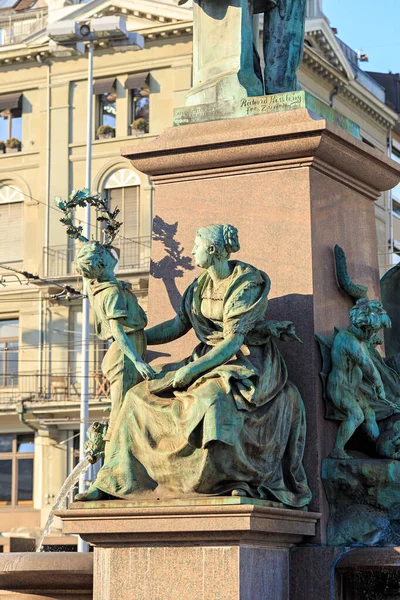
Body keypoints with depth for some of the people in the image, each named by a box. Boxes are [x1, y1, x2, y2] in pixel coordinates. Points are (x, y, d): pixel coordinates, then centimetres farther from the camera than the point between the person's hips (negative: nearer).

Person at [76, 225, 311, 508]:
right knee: (142, 396, -2)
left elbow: (234, 341, -23)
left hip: (247, 361, -8)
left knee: (213, 397, -42)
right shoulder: (201, 285, 7)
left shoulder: (247, 284, -17)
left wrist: (192, 369, -29)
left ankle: (243, 482, -32)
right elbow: (178, 326, 15)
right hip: (211, 359, 8)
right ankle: (113, 483, -1)